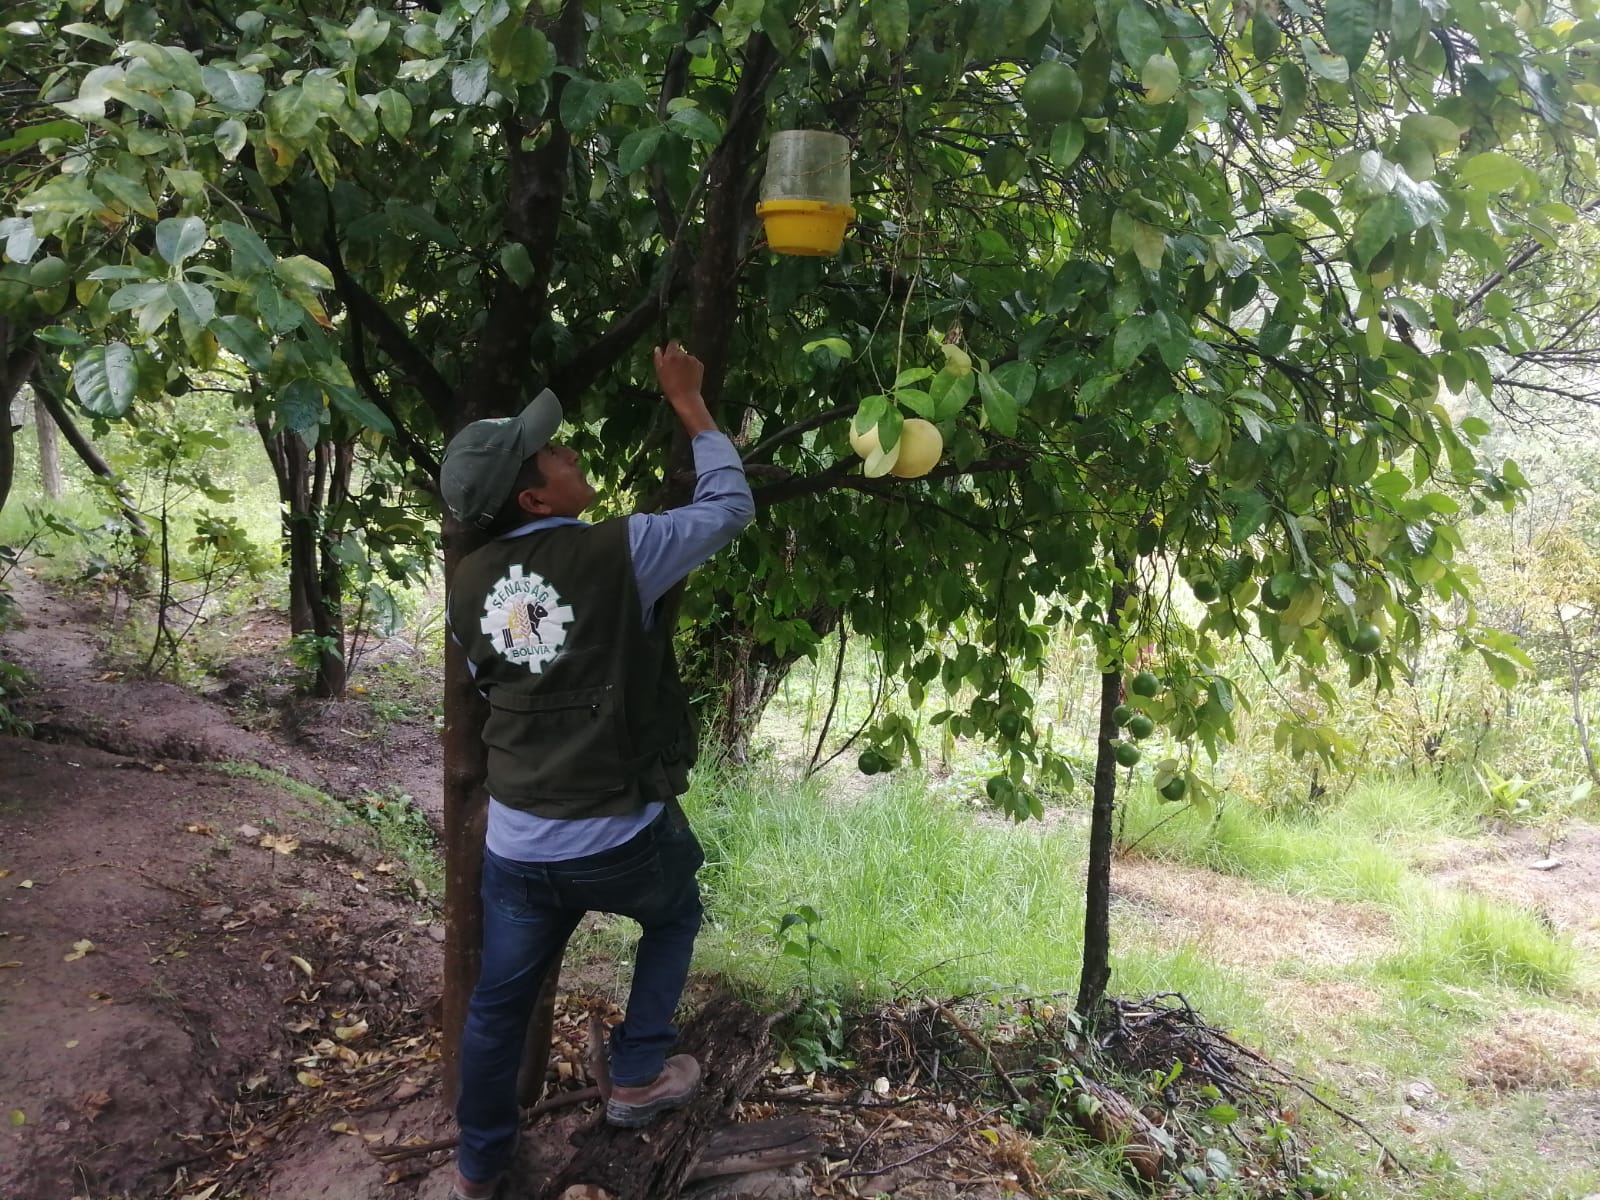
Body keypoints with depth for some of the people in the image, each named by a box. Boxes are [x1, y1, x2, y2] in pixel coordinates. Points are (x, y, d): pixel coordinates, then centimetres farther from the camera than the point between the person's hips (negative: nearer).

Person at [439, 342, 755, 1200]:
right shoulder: (617, 554, -17)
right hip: (621, 837, -4)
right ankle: (637, 1079, 32)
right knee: (675, 916, 30)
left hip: (516, 845, 5)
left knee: (498, 1003, 22)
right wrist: (687, 403, 5)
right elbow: (730, 506, -4)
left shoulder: (468, 584, -1)